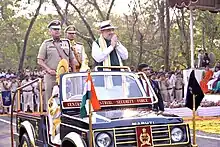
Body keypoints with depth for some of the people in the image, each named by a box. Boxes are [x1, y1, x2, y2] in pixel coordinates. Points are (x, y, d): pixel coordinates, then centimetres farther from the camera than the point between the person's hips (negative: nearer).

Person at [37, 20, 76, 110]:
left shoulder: (66, 43, 17)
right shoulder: (46, 44, 9)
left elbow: (72, 60, 20)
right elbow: (40, 61, 4)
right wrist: (48, 69, -11)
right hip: (51, 76, -2)